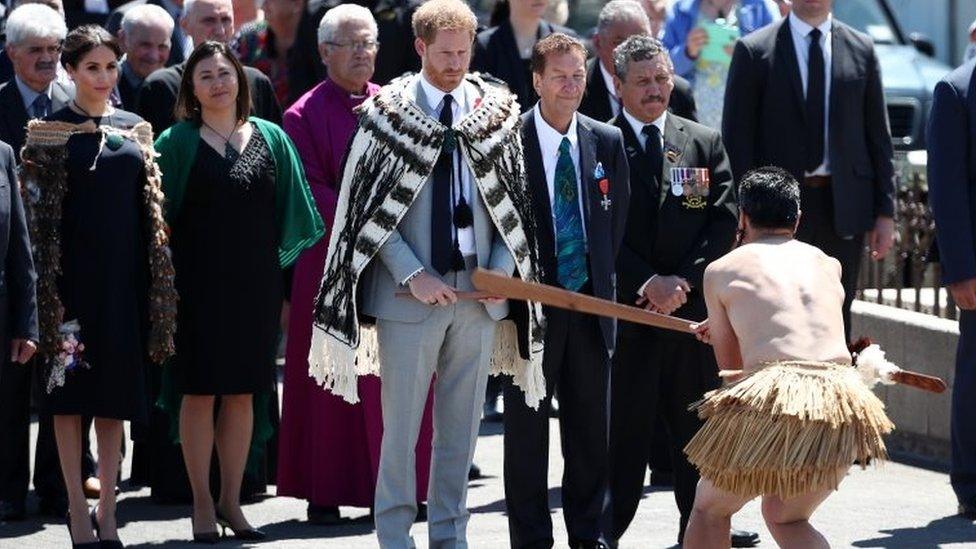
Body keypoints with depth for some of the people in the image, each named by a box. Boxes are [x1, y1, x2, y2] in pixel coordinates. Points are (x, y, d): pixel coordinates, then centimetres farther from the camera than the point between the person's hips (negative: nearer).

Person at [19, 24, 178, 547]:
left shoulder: (135, 130, 11)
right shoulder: (49, 132, -2)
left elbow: (150, 210, 13)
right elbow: (37, 214, -5)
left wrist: (156, 283, 8)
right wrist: (46, 287, -11)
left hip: (124, 276, 4)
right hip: (73, 275, -4)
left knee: (116, 394, 6)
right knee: (70, 392, 0)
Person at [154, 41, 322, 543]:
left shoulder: (270, 139, 7)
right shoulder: (178, 142, 0)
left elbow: (289, 210, 12)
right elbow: (161, 212, 0)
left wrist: (284, 272, 5)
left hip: (254, 281, 3)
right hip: (198, 281, -2)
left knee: (241, 392, 6)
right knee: (200, 390, -1)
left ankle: (231, 500, 15)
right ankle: (202, 503, 7)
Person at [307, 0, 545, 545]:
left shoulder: (497, 113, 6)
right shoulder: (387, 114, -2)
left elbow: (515, 203, 10)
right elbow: (372, 209, -3)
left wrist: (500, 271, -3)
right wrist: (413, 275, -10)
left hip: (479, 292, 3)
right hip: (411, 295, -3)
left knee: (462, 424, 9)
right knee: (402, 424, 0)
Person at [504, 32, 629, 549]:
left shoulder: (608, 142, 6)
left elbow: (618, 216, 12)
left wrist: (603, 282, 6)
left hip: (590, 302, 4)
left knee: (591, 425, 9)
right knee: (527, 425, 2)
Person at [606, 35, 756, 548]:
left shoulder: (706, 144, 10)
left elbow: (725, 221, 4)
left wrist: (684, 280, -8)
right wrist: (645, 283, -14)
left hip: (694, 304, 3)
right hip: (624, 307, -3)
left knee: (697, 423, 8)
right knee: (624, 424, -2)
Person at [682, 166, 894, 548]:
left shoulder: (720, 271, 15)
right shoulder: (829, 265, 25)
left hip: (772, 402, -4)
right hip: (843, 409, 4)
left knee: (709, 509, 21)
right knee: (784, 516, 25)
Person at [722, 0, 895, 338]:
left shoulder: (861, 50, 9)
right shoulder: (754, 51, 0)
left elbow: (878, 136, 10)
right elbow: (737, 141, -1)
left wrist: (885, 210, 5)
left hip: (843, 207, 2)